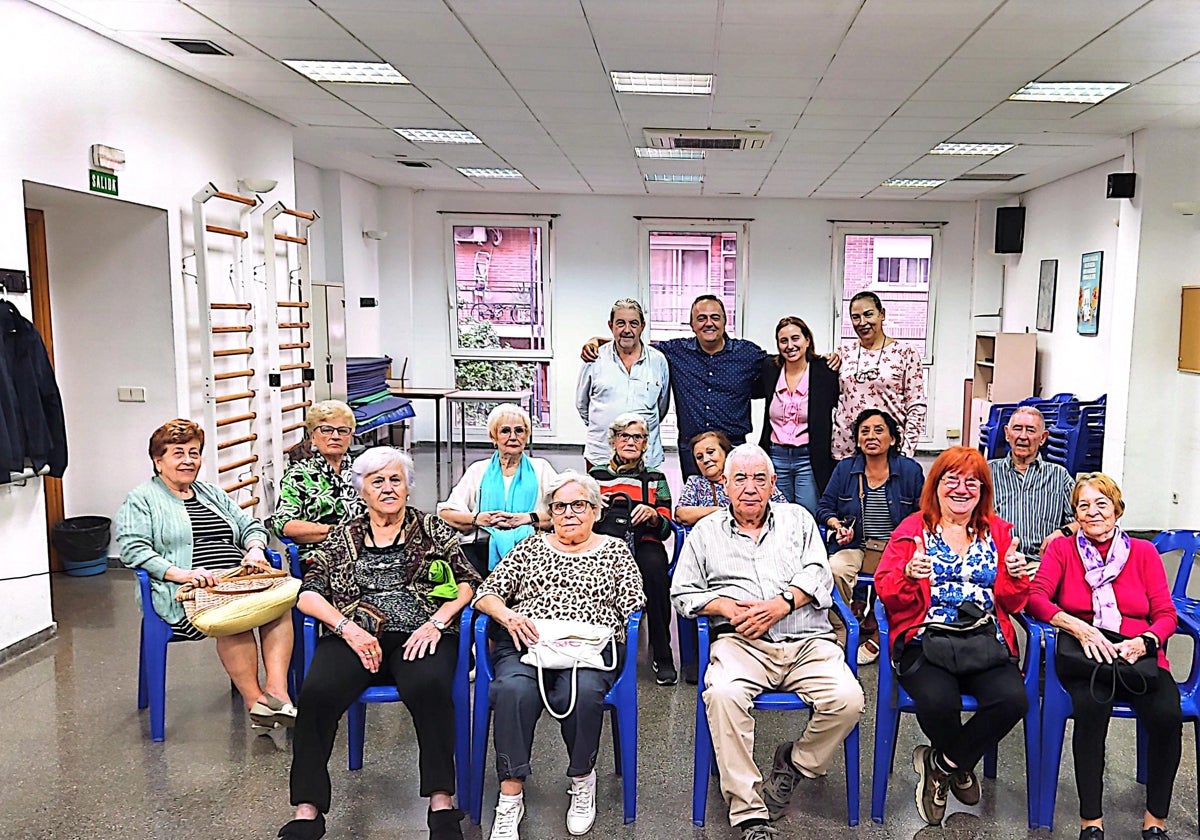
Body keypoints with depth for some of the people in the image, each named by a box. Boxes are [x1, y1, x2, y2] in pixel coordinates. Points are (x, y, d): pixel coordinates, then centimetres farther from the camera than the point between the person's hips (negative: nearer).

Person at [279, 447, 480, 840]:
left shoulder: (433, 529, 16)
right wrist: (348, 628, -7)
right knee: (316, 693, -28)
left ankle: (442, 804, -26)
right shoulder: (342, 537, 19)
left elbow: (467, 582, 9)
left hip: (419, 634, -1)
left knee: (429, 687, -34)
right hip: (355, 635, 2)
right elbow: (308, 594, 9)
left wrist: (437, 621, -7)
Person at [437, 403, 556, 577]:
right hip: (480, 547, 1)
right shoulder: (478, 470, 22)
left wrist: (528, 518, -10)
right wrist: (477, 519, -6)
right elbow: (445, 513, 12)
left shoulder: (540, 468, 19)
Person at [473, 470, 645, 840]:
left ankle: (582, 779, -8)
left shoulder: (615, 550, 17)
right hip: (525, 643, 1)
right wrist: (508, 615, -9)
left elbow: (634, 611, 8)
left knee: (581, 691, -35)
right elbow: (486, 594, 13)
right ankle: (510, 796, -22)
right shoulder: (531, 547, 20)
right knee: (514, 689, -34)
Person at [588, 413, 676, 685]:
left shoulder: (655, 479, 17)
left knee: (654, 565, -36)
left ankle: (662, 655, -25)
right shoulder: (595, 476, 17)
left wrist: (652, 515, -16)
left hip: (643, 544, 0)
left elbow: (666, 529, 8)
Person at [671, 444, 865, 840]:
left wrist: (781, 604, -11)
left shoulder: (798, 519, 20)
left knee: (848, 698, -26)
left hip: (807, 640, 1)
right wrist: (727, 607, -6)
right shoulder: (706, 531, 17)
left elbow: (818, 576, 7)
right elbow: (683, 593, 12)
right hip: (741, 643, -1)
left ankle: (796, 762, 4)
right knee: (722, 694, -33)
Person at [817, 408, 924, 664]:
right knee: (835, 568, -32)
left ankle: (876, 636, -9)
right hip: (856, 546, 1)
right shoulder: (844, 469, 9)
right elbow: (824, 507, 12)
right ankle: (843, 634, -14)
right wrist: (836, 524, -9)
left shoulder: (910, 470, 6)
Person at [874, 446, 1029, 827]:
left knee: (1012, 699, -28)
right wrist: (908, 576, -18)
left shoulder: (998, 531, 17)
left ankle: (940, 765, -1)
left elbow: (1014, 603, 15)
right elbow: (886, 593, 3)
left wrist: (1016, 576, -8)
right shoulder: (912, 529, 10)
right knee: (938, 700, -32)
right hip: (925, 642, -2)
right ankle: (960, 766, 7)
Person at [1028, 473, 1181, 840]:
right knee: (1092, 704, -34)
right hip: (1083, 657, -2)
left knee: (1167, 713, -29)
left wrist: (1144, 641, -13)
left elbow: (1166, 614, 9)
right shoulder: (1062, 549, 11)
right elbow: (1035, 597, -4)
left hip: (1139, 656, 2)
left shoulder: (1143, 552, 15)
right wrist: (1080, 628, -21)